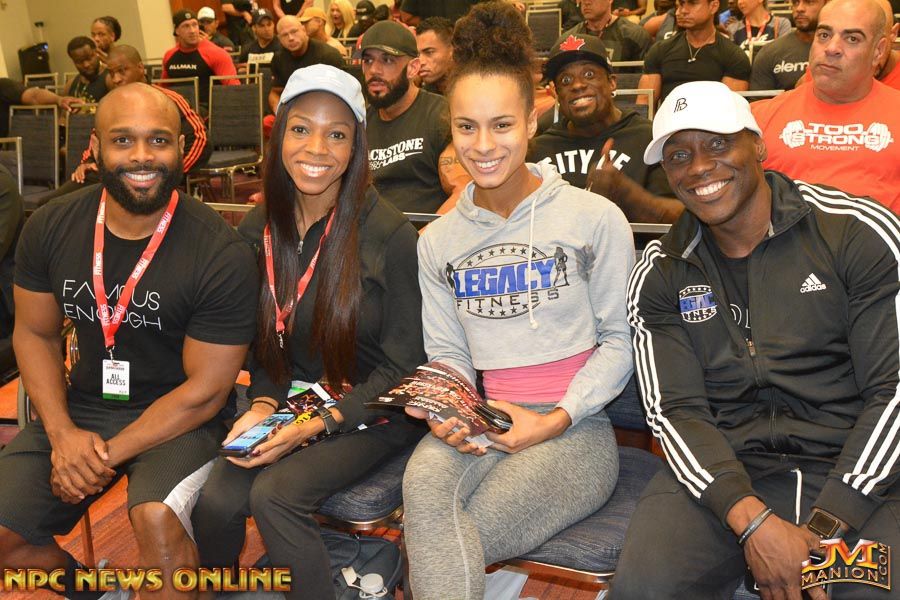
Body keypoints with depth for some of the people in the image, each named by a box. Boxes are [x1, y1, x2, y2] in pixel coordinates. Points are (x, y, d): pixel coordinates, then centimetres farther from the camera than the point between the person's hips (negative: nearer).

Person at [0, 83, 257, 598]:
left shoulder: (222, 253, -18)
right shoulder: (50, 228, -3)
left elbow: (206, 389, -14)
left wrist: (108, 454, -15)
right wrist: (62, 433, -8)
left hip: (179, 417, -5)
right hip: (79, 408, 5)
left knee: (157, 517, -33)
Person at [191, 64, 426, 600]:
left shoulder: (389, 235, -15)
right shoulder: (258, 231, 1)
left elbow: (402, 366, -11)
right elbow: (265, 346, 11)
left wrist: (317, 425, -17)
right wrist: (264, 405, -9)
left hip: (373, 414, -4)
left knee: (275, 493, -26)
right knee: (217, 500, -17)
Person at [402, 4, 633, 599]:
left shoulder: (596, 218, 0)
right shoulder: (438, 241, 12)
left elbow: (621, 340, 2)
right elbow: (447, 353, 15)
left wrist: (554, 420, -10)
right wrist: (448, 413, -8)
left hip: (576, 428, -3)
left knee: (434, 547, -27)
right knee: (424, 486, -33)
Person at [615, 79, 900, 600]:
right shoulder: (659, 276, 7)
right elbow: (676, 410, 0)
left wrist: (825, 530, -13)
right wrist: (753, 521, -17)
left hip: (855, 471, -1)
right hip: (723, 472, 2)